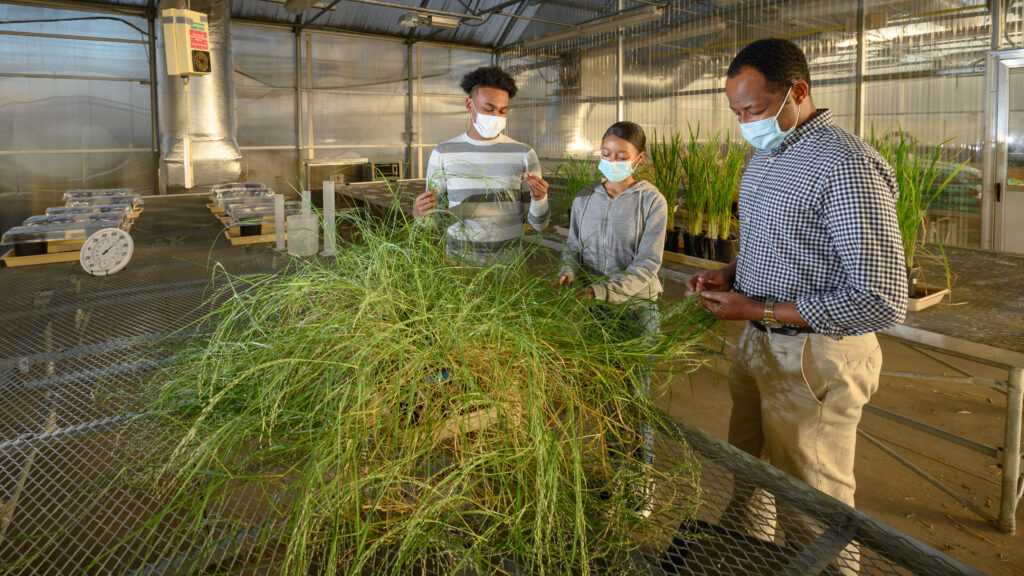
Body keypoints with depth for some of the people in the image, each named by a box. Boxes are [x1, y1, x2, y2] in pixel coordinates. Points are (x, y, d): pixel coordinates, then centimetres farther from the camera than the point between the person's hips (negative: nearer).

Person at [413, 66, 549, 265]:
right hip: (459, 259, 0)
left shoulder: (523, 154, -4)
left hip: (508, 261, 0)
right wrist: (420, 214, -24)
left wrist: (540, 198, -25)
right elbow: (433, 220, 0)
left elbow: (538, 223, -3)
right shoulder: (443, 153, -3)